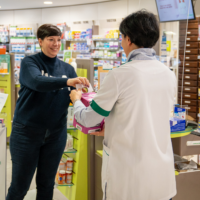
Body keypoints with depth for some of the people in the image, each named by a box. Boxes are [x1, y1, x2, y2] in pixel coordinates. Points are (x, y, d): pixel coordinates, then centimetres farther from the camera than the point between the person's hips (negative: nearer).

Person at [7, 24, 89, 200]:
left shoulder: (67, 69, 7)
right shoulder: (29, 62, -5)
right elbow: (37, 81, -26)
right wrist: (66, 81, -42)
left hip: (56, 133, 4)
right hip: (27, 131, -4)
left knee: (47, 184, 15)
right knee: (20, 186, 4)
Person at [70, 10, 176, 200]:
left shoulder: (119, 75, -16)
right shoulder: (169, 75, 2)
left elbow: (88, 120, -4)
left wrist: (76, 100, 17)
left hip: (129, 173, -5)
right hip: (163, 172, 5)